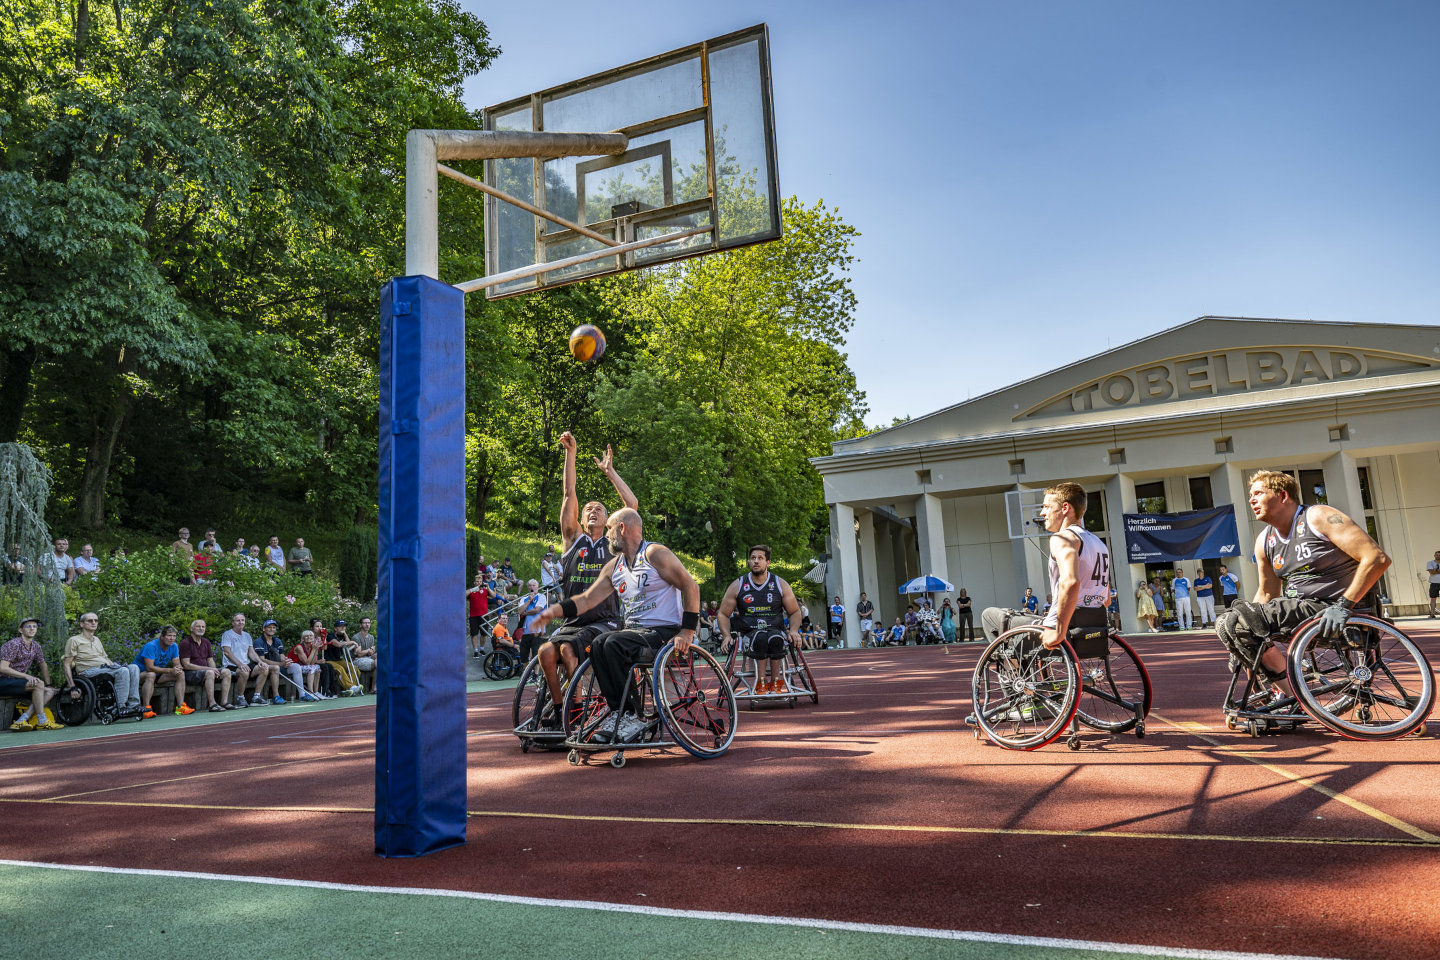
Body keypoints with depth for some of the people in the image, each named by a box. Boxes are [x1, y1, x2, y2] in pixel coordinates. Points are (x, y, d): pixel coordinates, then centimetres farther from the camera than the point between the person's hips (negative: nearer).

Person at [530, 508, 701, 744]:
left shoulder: (655, 554, -7)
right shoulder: (614, 566, 15)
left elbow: (691, 586, -10)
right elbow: (587, 599, 12)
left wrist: (687, 631, -15)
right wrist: (555, 610, -5)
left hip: (665, 632, -7)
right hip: (634, 630, 7)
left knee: (615, 644, -29)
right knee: (598, 644, -21)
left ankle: (631, 716, -22)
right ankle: (620, 715, -19)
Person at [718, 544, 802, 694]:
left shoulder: (780, 584, 7)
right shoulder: (737, 586, 5)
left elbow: (795, 612, 13)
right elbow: (723, 614, 10)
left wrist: (793, 631, -7)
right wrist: (727, 636, -8)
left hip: (776, 630, 1)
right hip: (748, 634, 0)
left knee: (775, 638, -36)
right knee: (760, 638, -36)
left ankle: (776, 682, -22)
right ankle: (761, 682, -29)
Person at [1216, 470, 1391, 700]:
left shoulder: (1319, 517, -10)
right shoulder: (1264, 542, 12)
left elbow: (1378, 558, -17)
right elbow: (1267, 593, 19)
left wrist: (1343, 605, -25)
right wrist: (1241, 646, 10)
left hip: (1331, 611, -8)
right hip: (1301, 607, 9)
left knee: (1235, 619, -23)